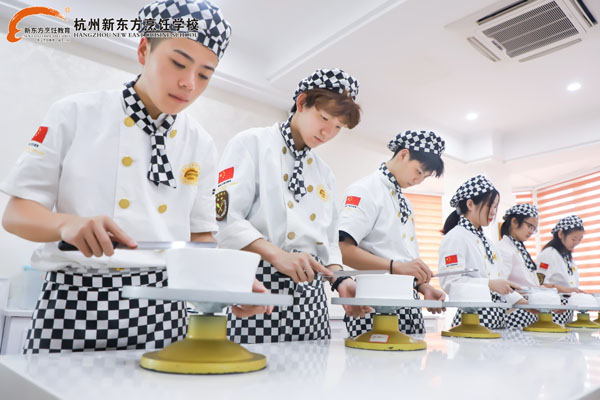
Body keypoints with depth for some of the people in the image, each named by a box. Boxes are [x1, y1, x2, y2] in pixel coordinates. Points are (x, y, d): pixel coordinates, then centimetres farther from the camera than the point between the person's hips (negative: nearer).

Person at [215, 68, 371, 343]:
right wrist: (277, 254, -23)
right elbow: (224, 217, -12)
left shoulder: (325, 173, 19)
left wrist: (341, 281, 1)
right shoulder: (252, 143, 0)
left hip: (310, 294, 6)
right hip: (260, 285, -6)